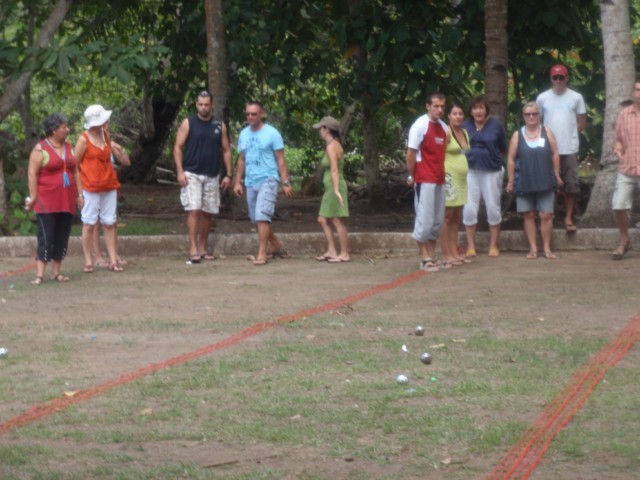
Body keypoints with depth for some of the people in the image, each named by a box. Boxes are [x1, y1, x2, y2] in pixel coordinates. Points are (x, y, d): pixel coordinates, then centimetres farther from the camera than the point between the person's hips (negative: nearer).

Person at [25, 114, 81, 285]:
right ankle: (39, 275, -11)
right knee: (45, 237, -10)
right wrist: (33, 197, -14)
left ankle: (56, 272, 14)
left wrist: (79, 194, 13)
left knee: (62, 237, 6)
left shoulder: (68, 147, 13)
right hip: (47, 202, -6)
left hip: (66, 201, 6)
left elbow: (75, 171, 18)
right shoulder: (40, 149, -6)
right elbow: (32, 174, -9)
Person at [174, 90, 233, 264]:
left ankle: (202, 249, 18)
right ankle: (193, 250, -15)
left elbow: (226, 150, 12)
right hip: (192, 175, -4)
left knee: (208, 213, 7)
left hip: (212, 176, 4)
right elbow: (178, 147, -2)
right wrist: (180, 171, -12)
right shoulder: (188, 123, 0)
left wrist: (228, 174, 4)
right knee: (194, 210, -12)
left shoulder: (220, 126, 8)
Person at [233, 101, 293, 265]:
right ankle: (277, 247, 25)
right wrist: (237, 182, 14)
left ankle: (262, 254, -16)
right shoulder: (244, 134, 12)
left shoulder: (272, 133, -5)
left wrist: (286, 183, -9)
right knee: (256, 219, 10)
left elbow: (280, 159, -4)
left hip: (268, 180, -7)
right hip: (251, 182, 7)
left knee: (262, 216, -16)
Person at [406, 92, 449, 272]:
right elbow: (410, 154, -9)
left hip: (439, 179, 7)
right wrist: (412, 176, -7)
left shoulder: (443, 127, 11)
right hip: (424, 180, -7)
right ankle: (425, 258, 0)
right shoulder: (420, 125, -10)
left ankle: (431, 256, 16)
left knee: (437, 221, 9)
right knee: (425, 219, -6)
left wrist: (443, 173, 10)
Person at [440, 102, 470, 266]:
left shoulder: (465, 133, 15)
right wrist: (443, 176, -19)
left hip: (462, 179, 8)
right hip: (449, 178, -8)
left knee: (456, 219, 11)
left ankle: (455, 253, 15)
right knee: (447, 217, -7)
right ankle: (446, 255, -7)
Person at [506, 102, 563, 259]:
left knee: (546, 215, -4)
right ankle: (533, 248, 11)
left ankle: (547, 248, 4)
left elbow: (555, 154, 7)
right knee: (529, 215, 5)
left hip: (545, 182, -1)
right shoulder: (517, 135, 5)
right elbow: (511, 159, 5)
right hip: (524, 183, 1)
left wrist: (556, 175, 4)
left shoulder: (547, 132, 5)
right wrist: (511, 181, 2)